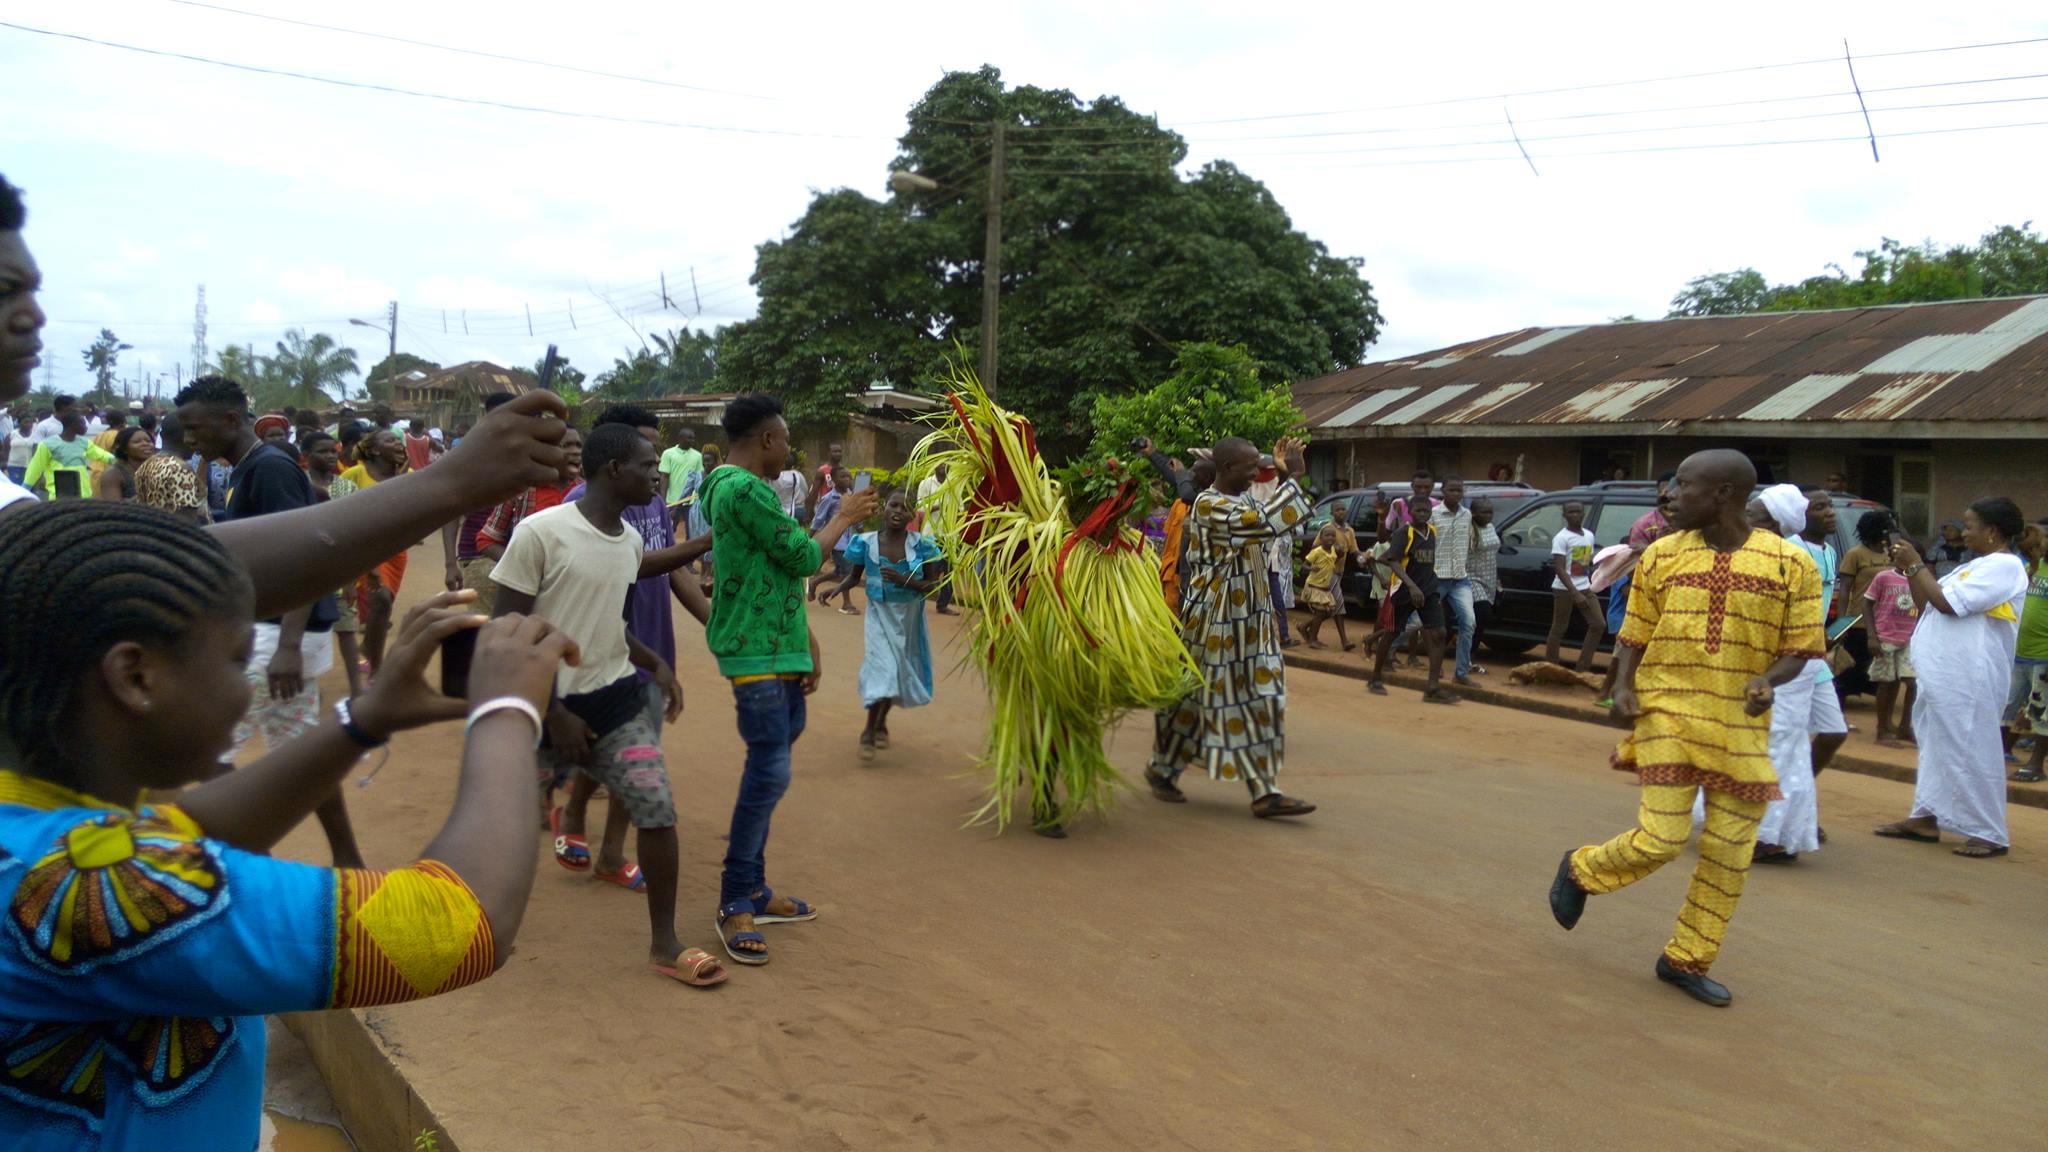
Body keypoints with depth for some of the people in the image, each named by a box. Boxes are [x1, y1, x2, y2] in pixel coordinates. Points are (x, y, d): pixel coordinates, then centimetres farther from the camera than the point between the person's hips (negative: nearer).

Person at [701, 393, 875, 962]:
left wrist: (806, 640, 18)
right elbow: (804, 557, -14)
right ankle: (735, 903, -3)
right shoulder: (747, 490, -16)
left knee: (767, 771, 14)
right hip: (758, 653, -11)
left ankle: (753, 889, 22)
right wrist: (844, 517, 3)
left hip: (779, 650, 11)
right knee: (770, 771, -11)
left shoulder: (745, 488, 18)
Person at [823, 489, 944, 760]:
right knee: (883, 669, -14)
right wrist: (836, 589, -17)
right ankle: (869, 732, -1)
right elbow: (854, 576, 3)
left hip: (909, 615, 2)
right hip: (880, 614, -2)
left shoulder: (920, 545, -12)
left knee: (900, 671, 12)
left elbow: (932, 585, -10)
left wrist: (903, 580, -26)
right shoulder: (867, 543, -11)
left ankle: (881, 722, 37)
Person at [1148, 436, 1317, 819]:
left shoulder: (1243, 500, 10)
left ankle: (1265, 793, 4)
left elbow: (1276, 523, 25)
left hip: (1249, 622, 8)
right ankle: (1161, 769, 26)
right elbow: (1266, 523, -29)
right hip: (1214, 621, -8)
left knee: (1260, 700, 3)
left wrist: (1284, 477, 12)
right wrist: (1292, 477, -21)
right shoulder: (1209, 505, -18)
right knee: (1196, 697, 5)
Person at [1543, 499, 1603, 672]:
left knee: (1599, 624, 1)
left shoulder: (1589, 536, 10)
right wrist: (1575, 593, -24)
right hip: (1564, 589, -7)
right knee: (1559, 629, 0)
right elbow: (1559, 568, -18)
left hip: (1585, 588, 7)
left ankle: (1582, 669, 6)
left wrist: (1592, 586, 12)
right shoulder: (1561, 538, -12)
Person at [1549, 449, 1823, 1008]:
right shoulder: (1662, 555, 3)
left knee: (1729, 852, 6)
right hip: (1667, 714, -1)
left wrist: (1768, 680, -18)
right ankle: (1580, 870, 21)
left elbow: (1799, 649, 2)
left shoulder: (1790, 563, -2)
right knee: (1662, 837, -8)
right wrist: (1623, 685, -7)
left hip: (1741, 727, 1)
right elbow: (1634, 634, 10)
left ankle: (1686, 961, 22)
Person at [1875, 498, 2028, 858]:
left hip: (1968, 678, -10)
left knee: (1971, 749, -6)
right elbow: (1926, 604, 20)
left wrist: (1916, 564, -11)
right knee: (1936, 745, 14)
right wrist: (1909, 570, 8)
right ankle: (1925, 818, 22)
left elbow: (1947, 603, -20)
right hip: (1943, 674, 10)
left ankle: (1989, 834, 0)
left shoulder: (2004, 566, -13)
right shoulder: (1975, 566, 17)